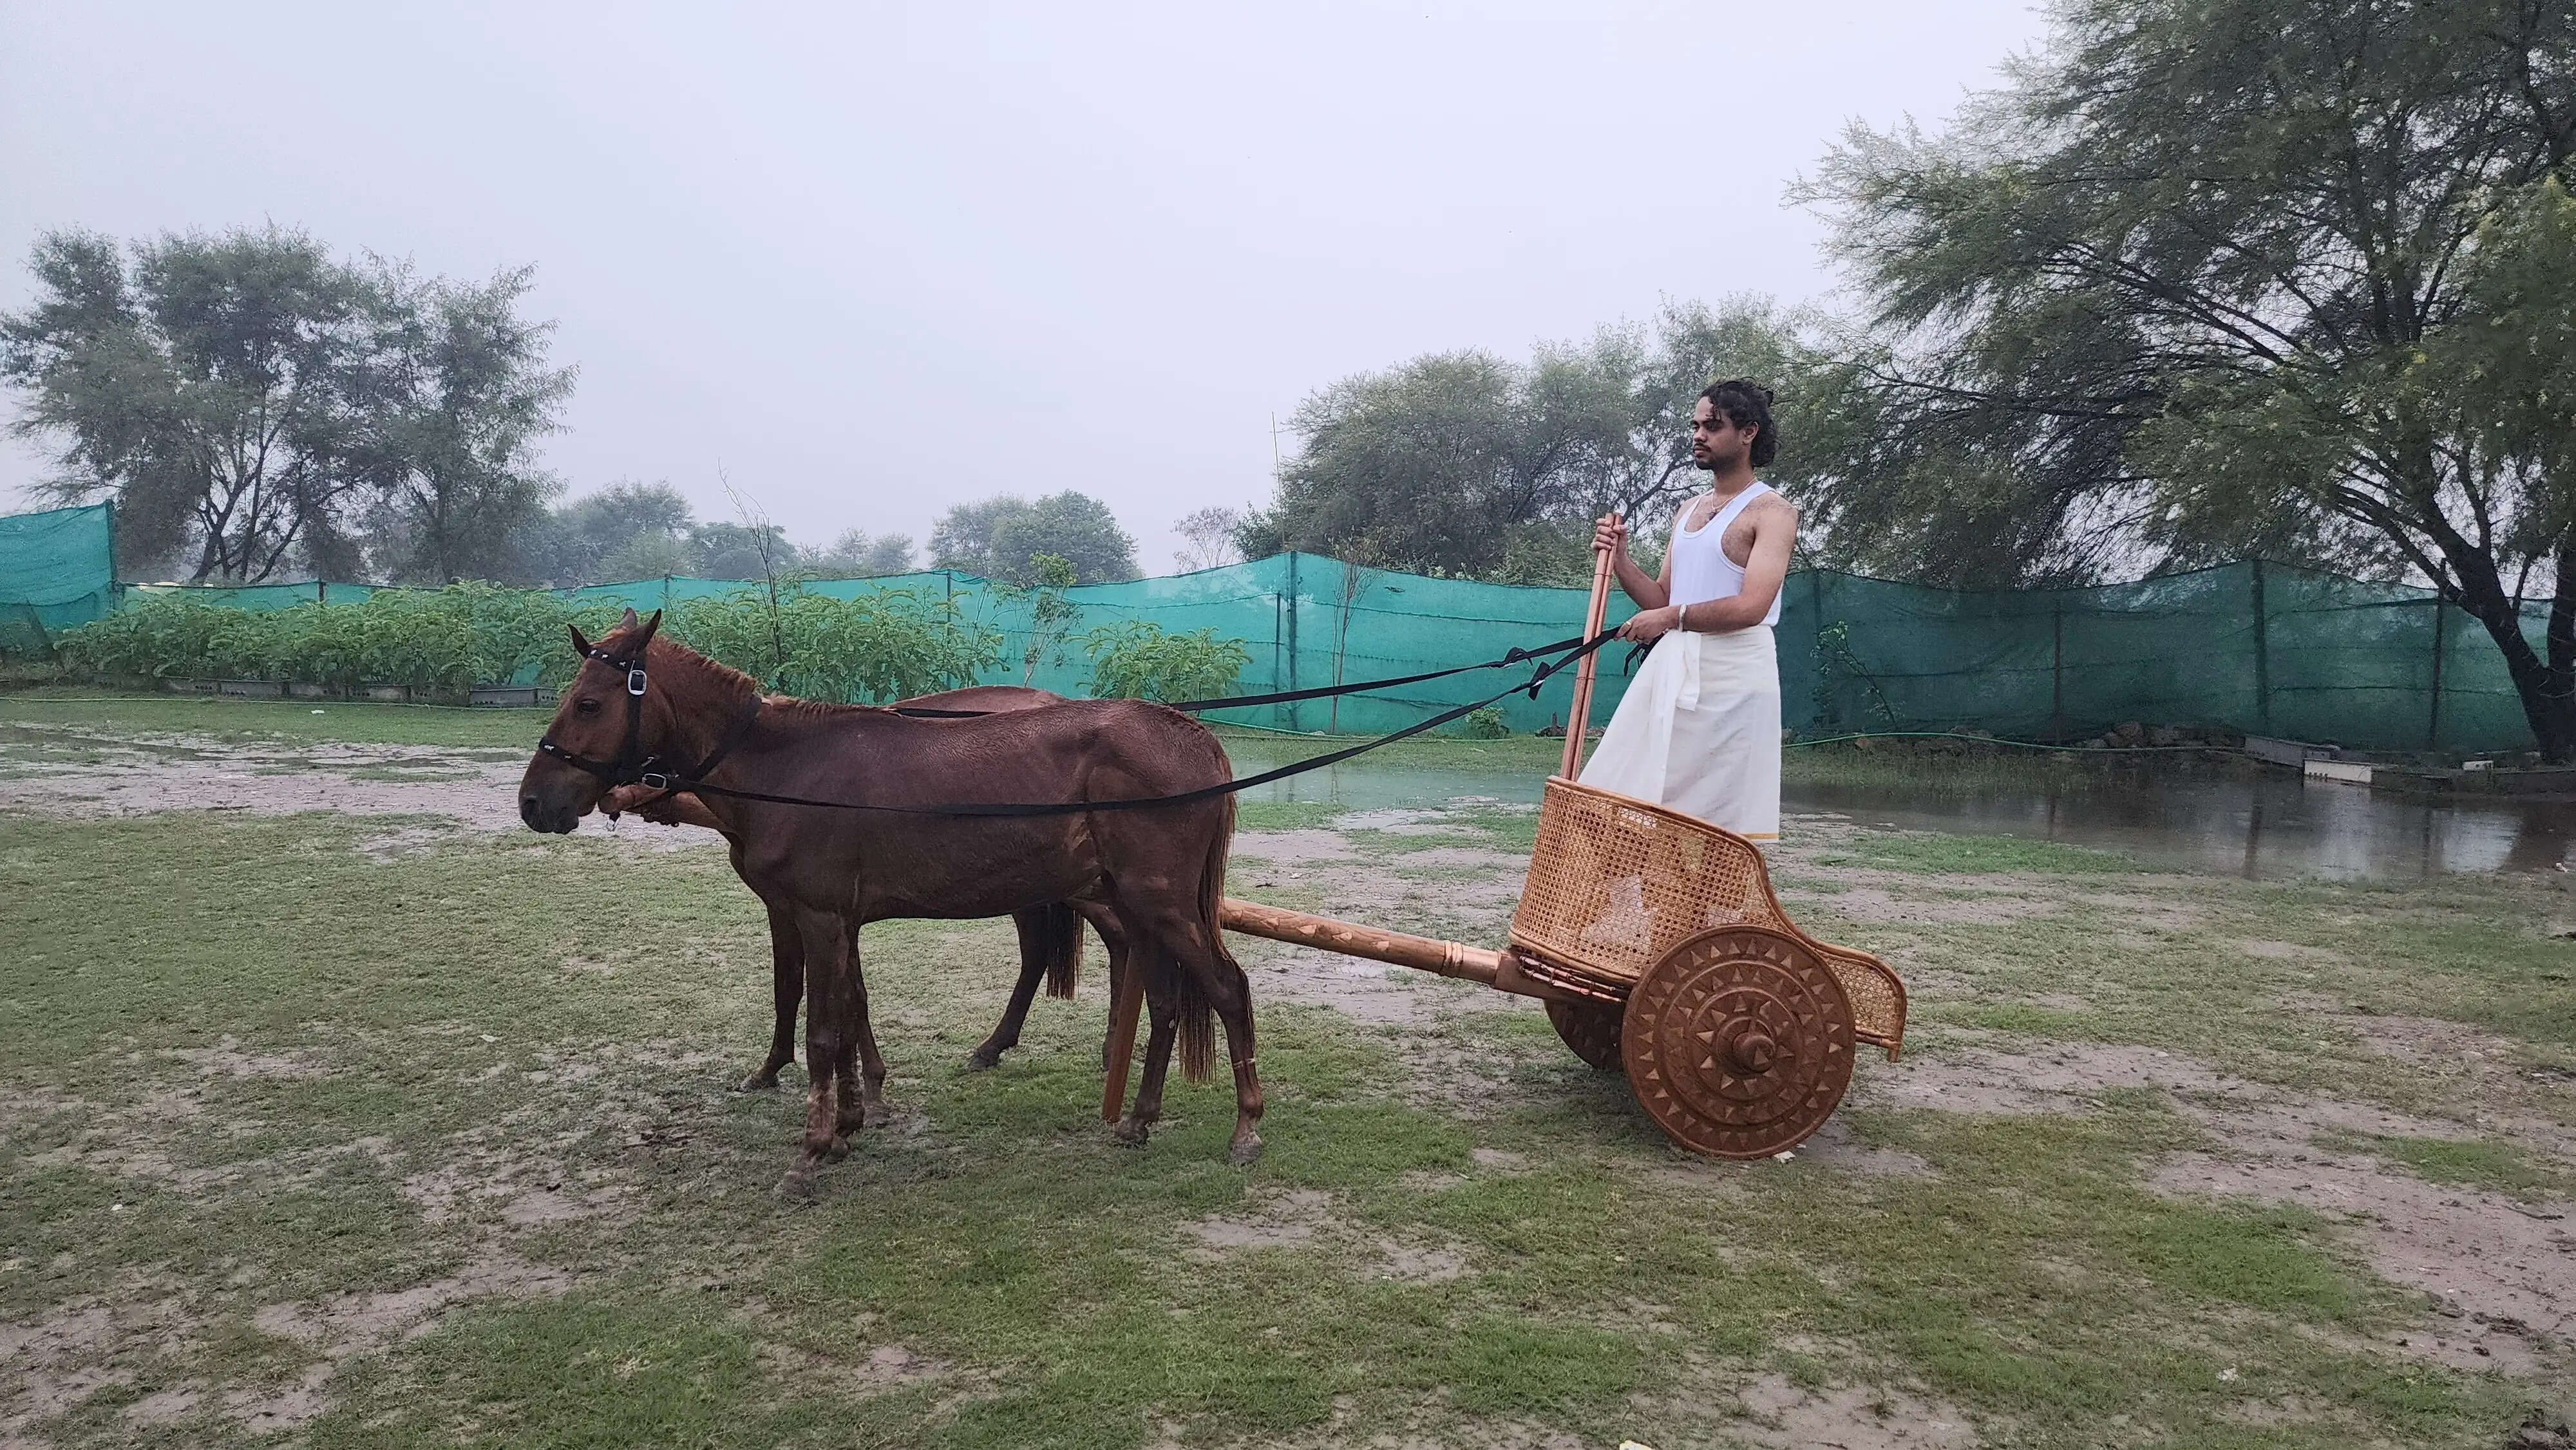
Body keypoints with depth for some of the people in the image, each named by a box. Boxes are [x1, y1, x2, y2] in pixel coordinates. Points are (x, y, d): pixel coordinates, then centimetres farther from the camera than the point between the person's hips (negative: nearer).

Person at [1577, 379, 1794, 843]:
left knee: (1718, 819, -6)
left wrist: (1671, 617, -10)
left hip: (1732, 670, -7)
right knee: (1618, 801, 2)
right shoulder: (1687, 512, 20)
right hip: (1671, 665, 7)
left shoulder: (1771, 511, -4)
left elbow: (1752, 606, -17)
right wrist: (1619, 558, 5)